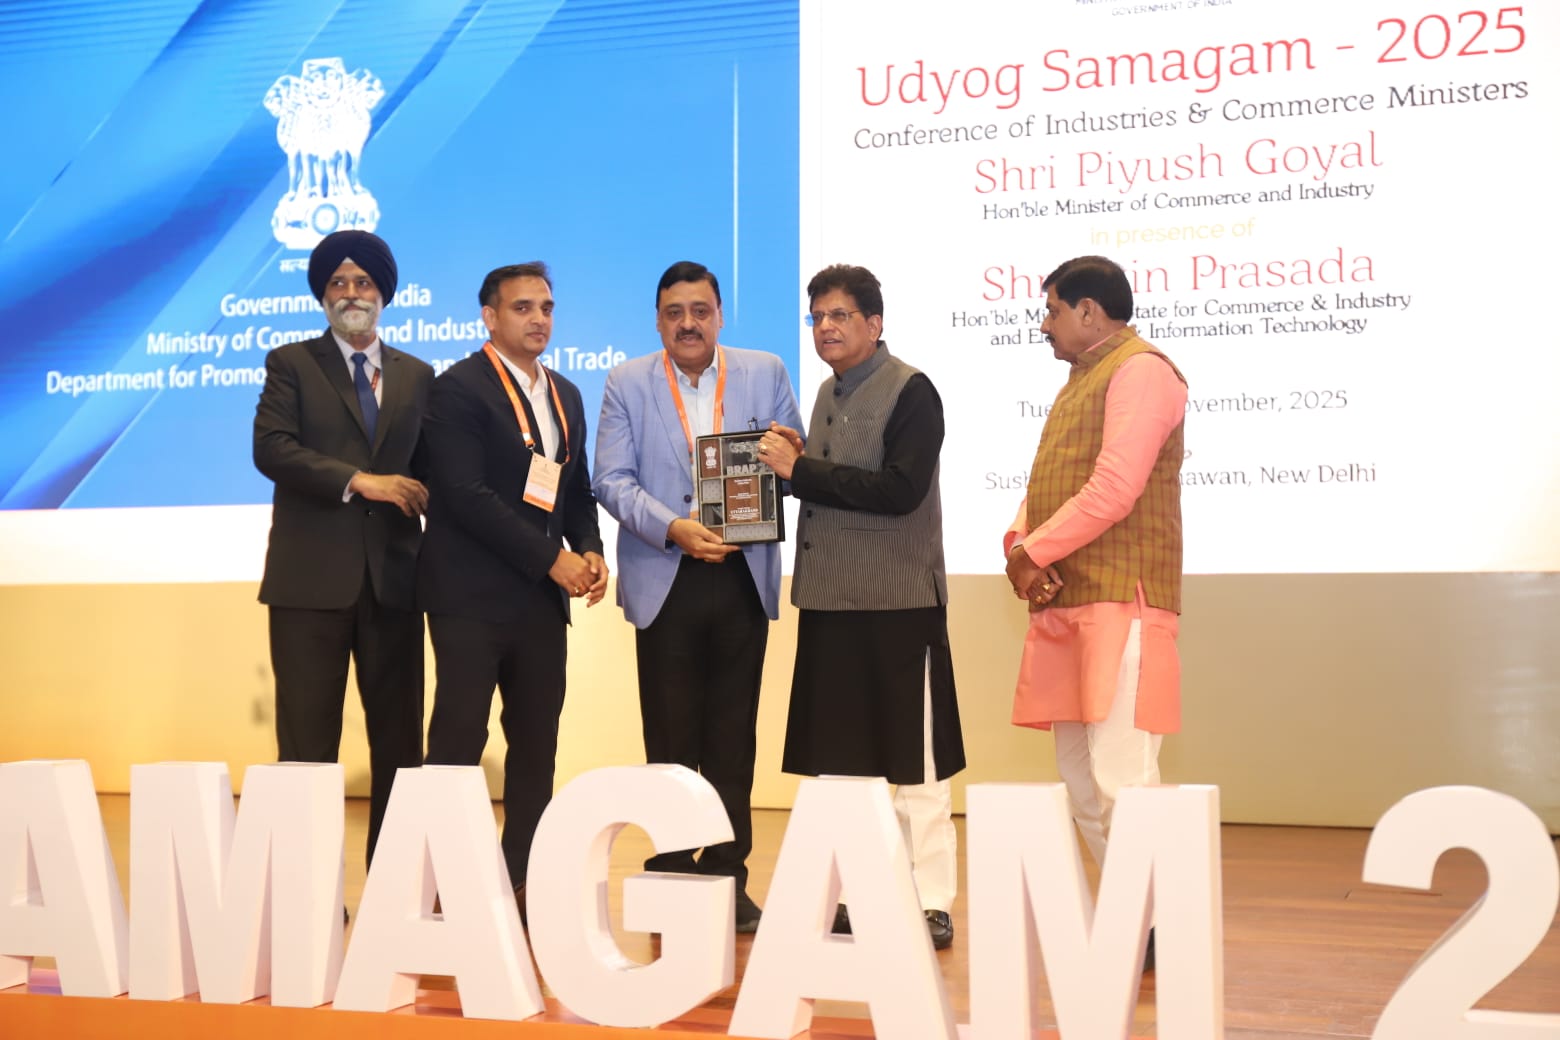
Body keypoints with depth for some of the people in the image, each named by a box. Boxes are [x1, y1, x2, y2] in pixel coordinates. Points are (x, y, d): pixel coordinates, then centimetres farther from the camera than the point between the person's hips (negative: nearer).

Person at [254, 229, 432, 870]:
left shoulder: (418, 376, 15)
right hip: (312, 577, -3)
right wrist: (358, 481, -17)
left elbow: (427, 464, 12)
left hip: (393, 576, 3)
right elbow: (270, 449, -9)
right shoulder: (291, 363, 5)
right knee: (307, 742, -1)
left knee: (399, 740, 6)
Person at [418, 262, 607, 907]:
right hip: (472, 596, -7)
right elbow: (466, 495, -15)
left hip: (543, 598, 7)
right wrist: (552, 558, -15)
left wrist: (590, 550, 0)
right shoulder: (459, 388, -6)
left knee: (537, 745, 7)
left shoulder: (565, 395, 16)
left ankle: (523, 882, 14)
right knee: (458, 741, -6)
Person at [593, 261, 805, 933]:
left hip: (743, 578, 1)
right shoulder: (627, 384, 4)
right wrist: (674, 530, -17)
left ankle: (728, 877, 14)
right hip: (666, 581, -1)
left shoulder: (765, 374, 8)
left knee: (733, 739, 6)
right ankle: (671, 878, 12)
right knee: (671, 740, 3)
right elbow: (612, 480, -2)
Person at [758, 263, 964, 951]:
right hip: (830, 598, 8)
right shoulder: (829, 392, 16)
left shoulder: (909, 391, -8)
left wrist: (801, 469, -16)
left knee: (911, 761, -1)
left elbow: (900, 489, -19)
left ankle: (931, 904, 6)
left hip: (897, 604, -8)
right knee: (840, 761, 12)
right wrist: (795, 463, -2)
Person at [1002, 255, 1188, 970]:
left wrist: (1036, 552, -10)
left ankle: (1163, 930, -7)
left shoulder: (1140, 370, -7)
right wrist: (1020, 543, 0)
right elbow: (1047, 484, 20)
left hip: (1120, 604, -10)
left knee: (1120, 775, -14)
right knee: (1079, 778, 10)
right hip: (1067, 604, 10)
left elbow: (1114, 489, -17)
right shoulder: (1080, 381, 24)